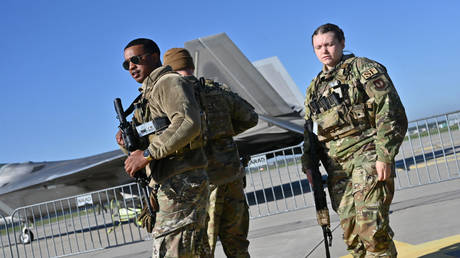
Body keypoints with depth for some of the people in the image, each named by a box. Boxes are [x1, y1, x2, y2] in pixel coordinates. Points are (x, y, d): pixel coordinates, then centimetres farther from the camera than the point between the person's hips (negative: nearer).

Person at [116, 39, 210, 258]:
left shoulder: (169, 82, -5)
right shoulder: (146, 95, 26)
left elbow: (188, 124, -22)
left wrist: (147, 154, -21)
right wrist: (127, 139, 2)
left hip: (181, 184, -10)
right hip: (169, 187, 10)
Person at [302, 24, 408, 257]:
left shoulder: (364, 69, 1)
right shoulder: (314, 88, 20)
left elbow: (391, 113, -8)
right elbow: (310, 130, 23)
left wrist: (385, 156, -16)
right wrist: (308, 164, 8)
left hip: (368, 157, -6)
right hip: (337, 167, 6)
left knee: (371, 225, -18)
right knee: (350, 231, 4)